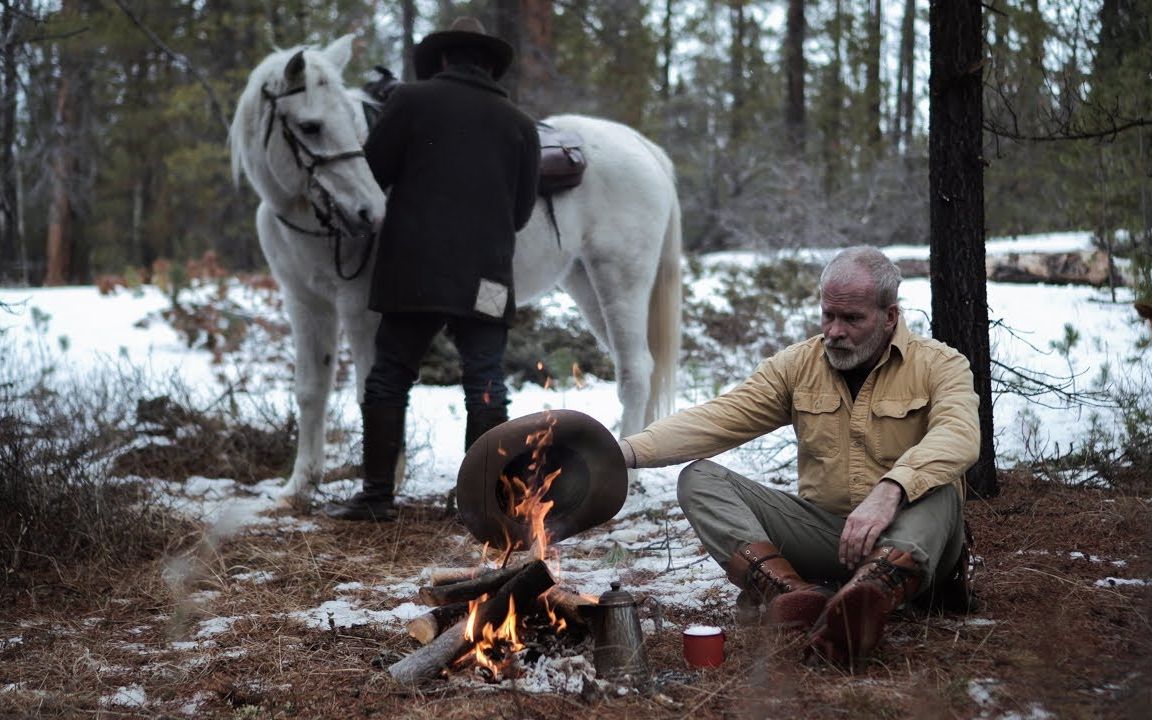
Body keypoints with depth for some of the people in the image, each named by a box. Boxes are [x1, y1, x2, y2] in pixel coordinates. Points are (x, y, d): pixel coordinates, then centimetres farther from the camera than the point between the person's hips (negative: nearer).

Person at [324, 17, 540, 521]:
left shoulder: (411, 99, 3)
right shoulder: (520, 123, 12)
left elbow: (371, 173, 2)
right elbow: (523, 209, 14)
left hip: (413, 270, -2)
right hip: (485, 275, 2)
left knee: (389, 377, 7)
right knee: (485, 385, 4)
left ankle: (377, 495, 7)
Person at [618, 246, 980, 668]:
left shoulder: (939, 365, -2)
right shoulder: (798, 365, 9)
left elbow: (958, 436, -23)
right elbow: (719, 418, -1)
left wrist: (890, 490, -42)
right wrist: (630, 450, -18)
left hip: (905, 536, -3)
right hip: (820, 530, 4)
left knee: (937, 491, -35)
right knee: (698, 478, -11)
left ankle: (867, 599, -64)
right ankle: (790, 593, -39)